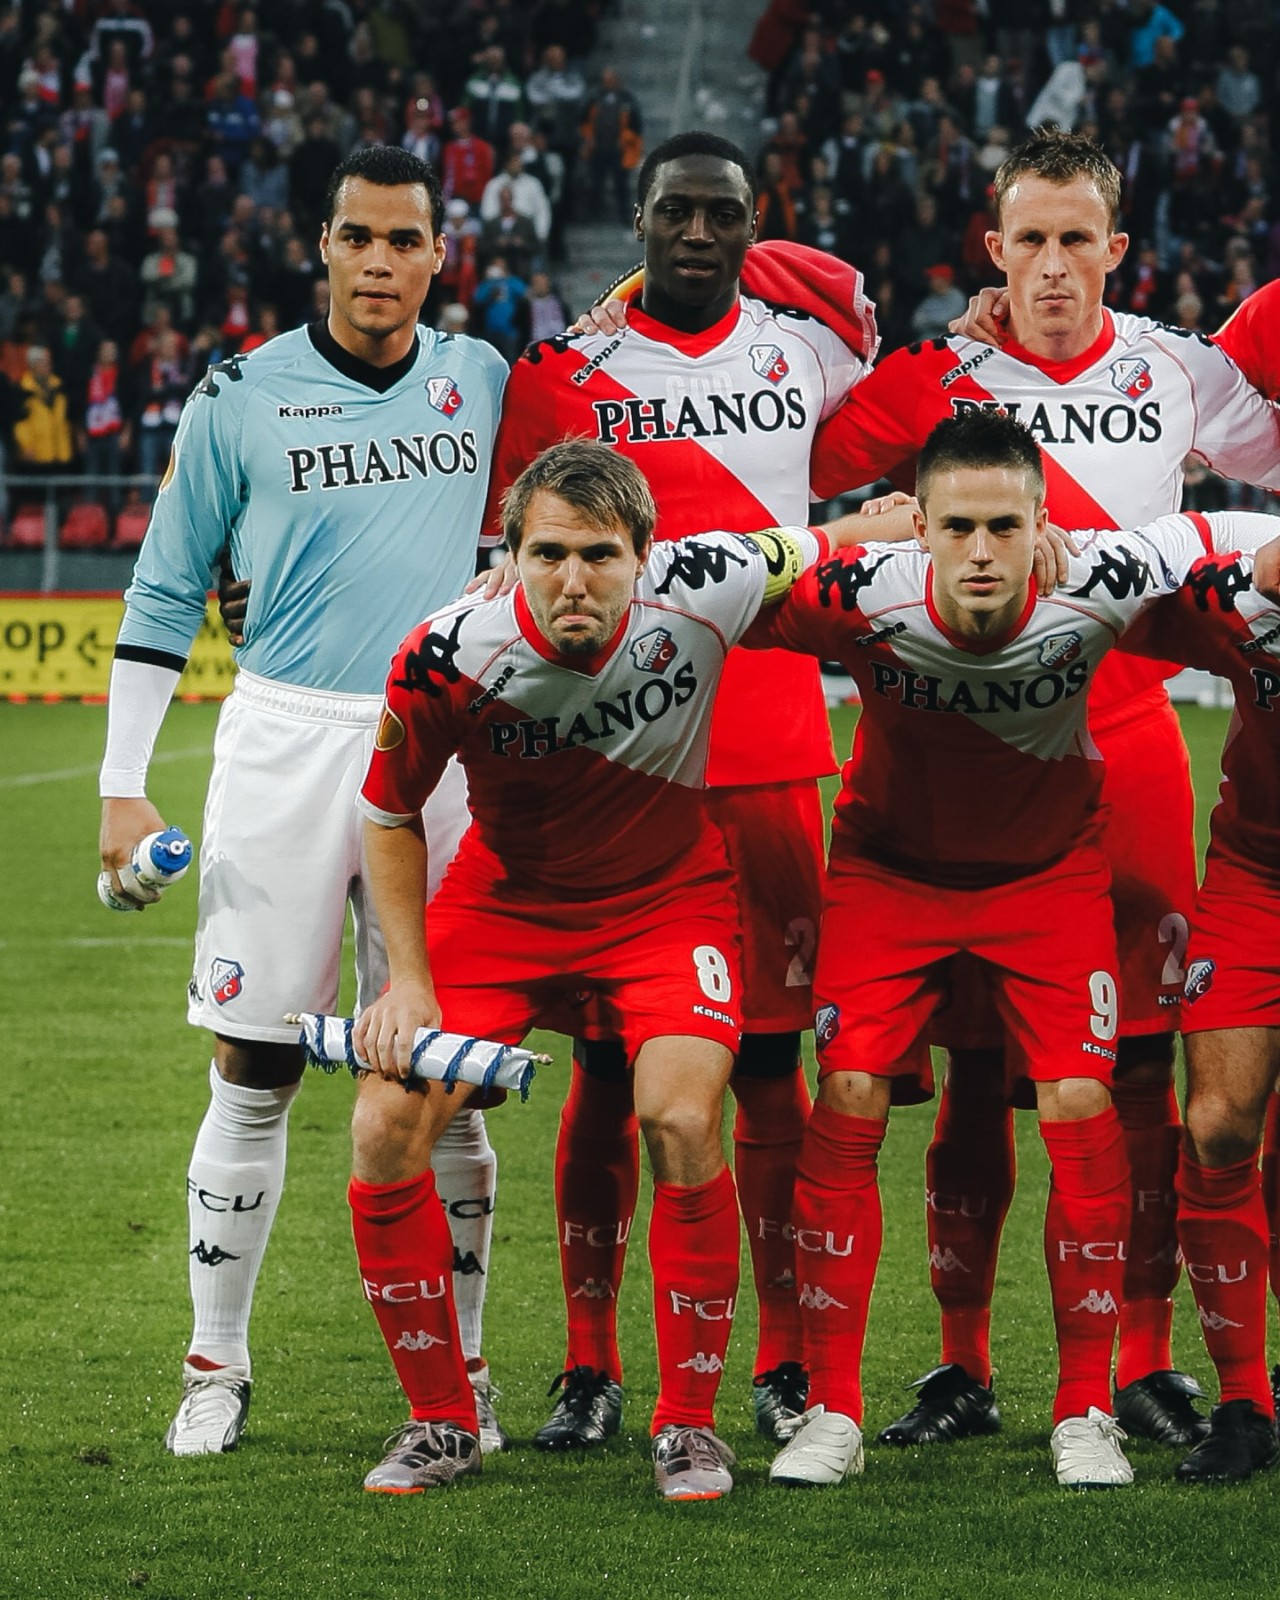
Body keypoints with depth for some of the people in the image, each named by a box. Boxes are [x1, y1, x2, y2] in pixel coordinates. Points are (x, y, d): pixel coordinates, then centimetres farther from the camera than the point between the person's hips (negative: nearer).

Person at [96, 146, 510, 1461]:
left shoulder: (482, 382, 9)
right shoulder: (241, 398, 1)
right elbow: (164, 596, 6)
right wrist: (123, 785, 1)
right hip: (286, 741, -2)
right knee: (255, 1070, -2)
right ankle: (216, 1366, 9)